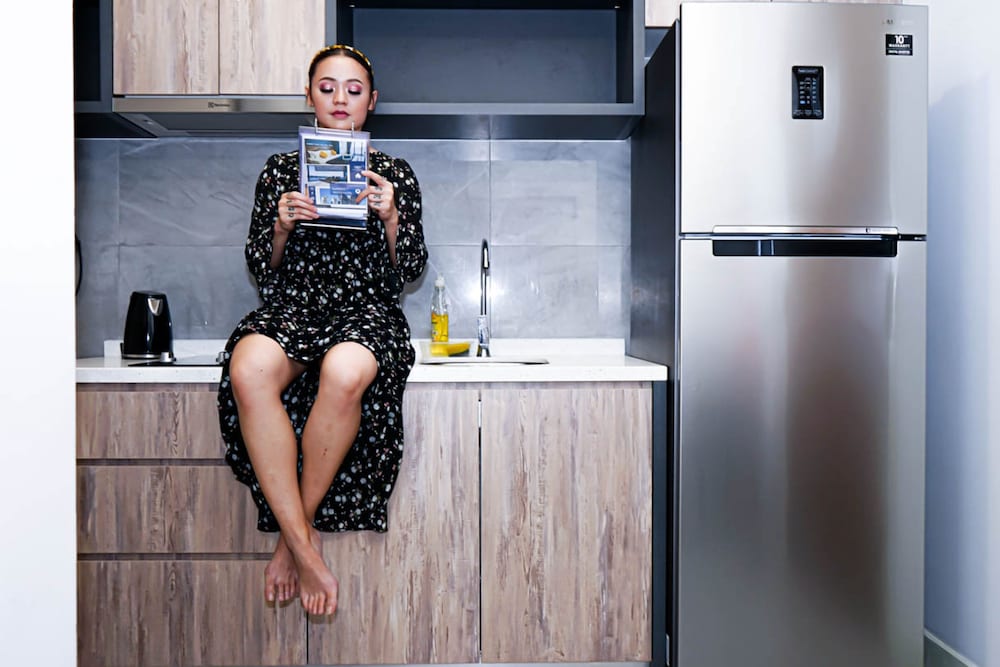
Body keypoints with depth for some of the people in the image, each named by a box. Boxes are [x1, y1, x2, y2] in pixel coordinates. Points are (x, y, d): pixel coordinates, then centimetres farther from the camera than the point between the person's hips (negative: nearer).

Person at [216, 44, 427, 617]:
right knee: (248, 369, -35)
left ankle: (294, 534, -17)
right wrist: (281, 226, -8)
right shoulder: (280, 170, 18)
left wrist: (391, 217, -11)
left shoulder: (396, 173, 15)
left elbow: (409, 271, 8)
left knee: (345, 372, -38)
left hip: (368, 310, -1)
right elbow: (263, 270, 12)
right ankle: (306, 549, -28)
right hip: (293, 308, 2)